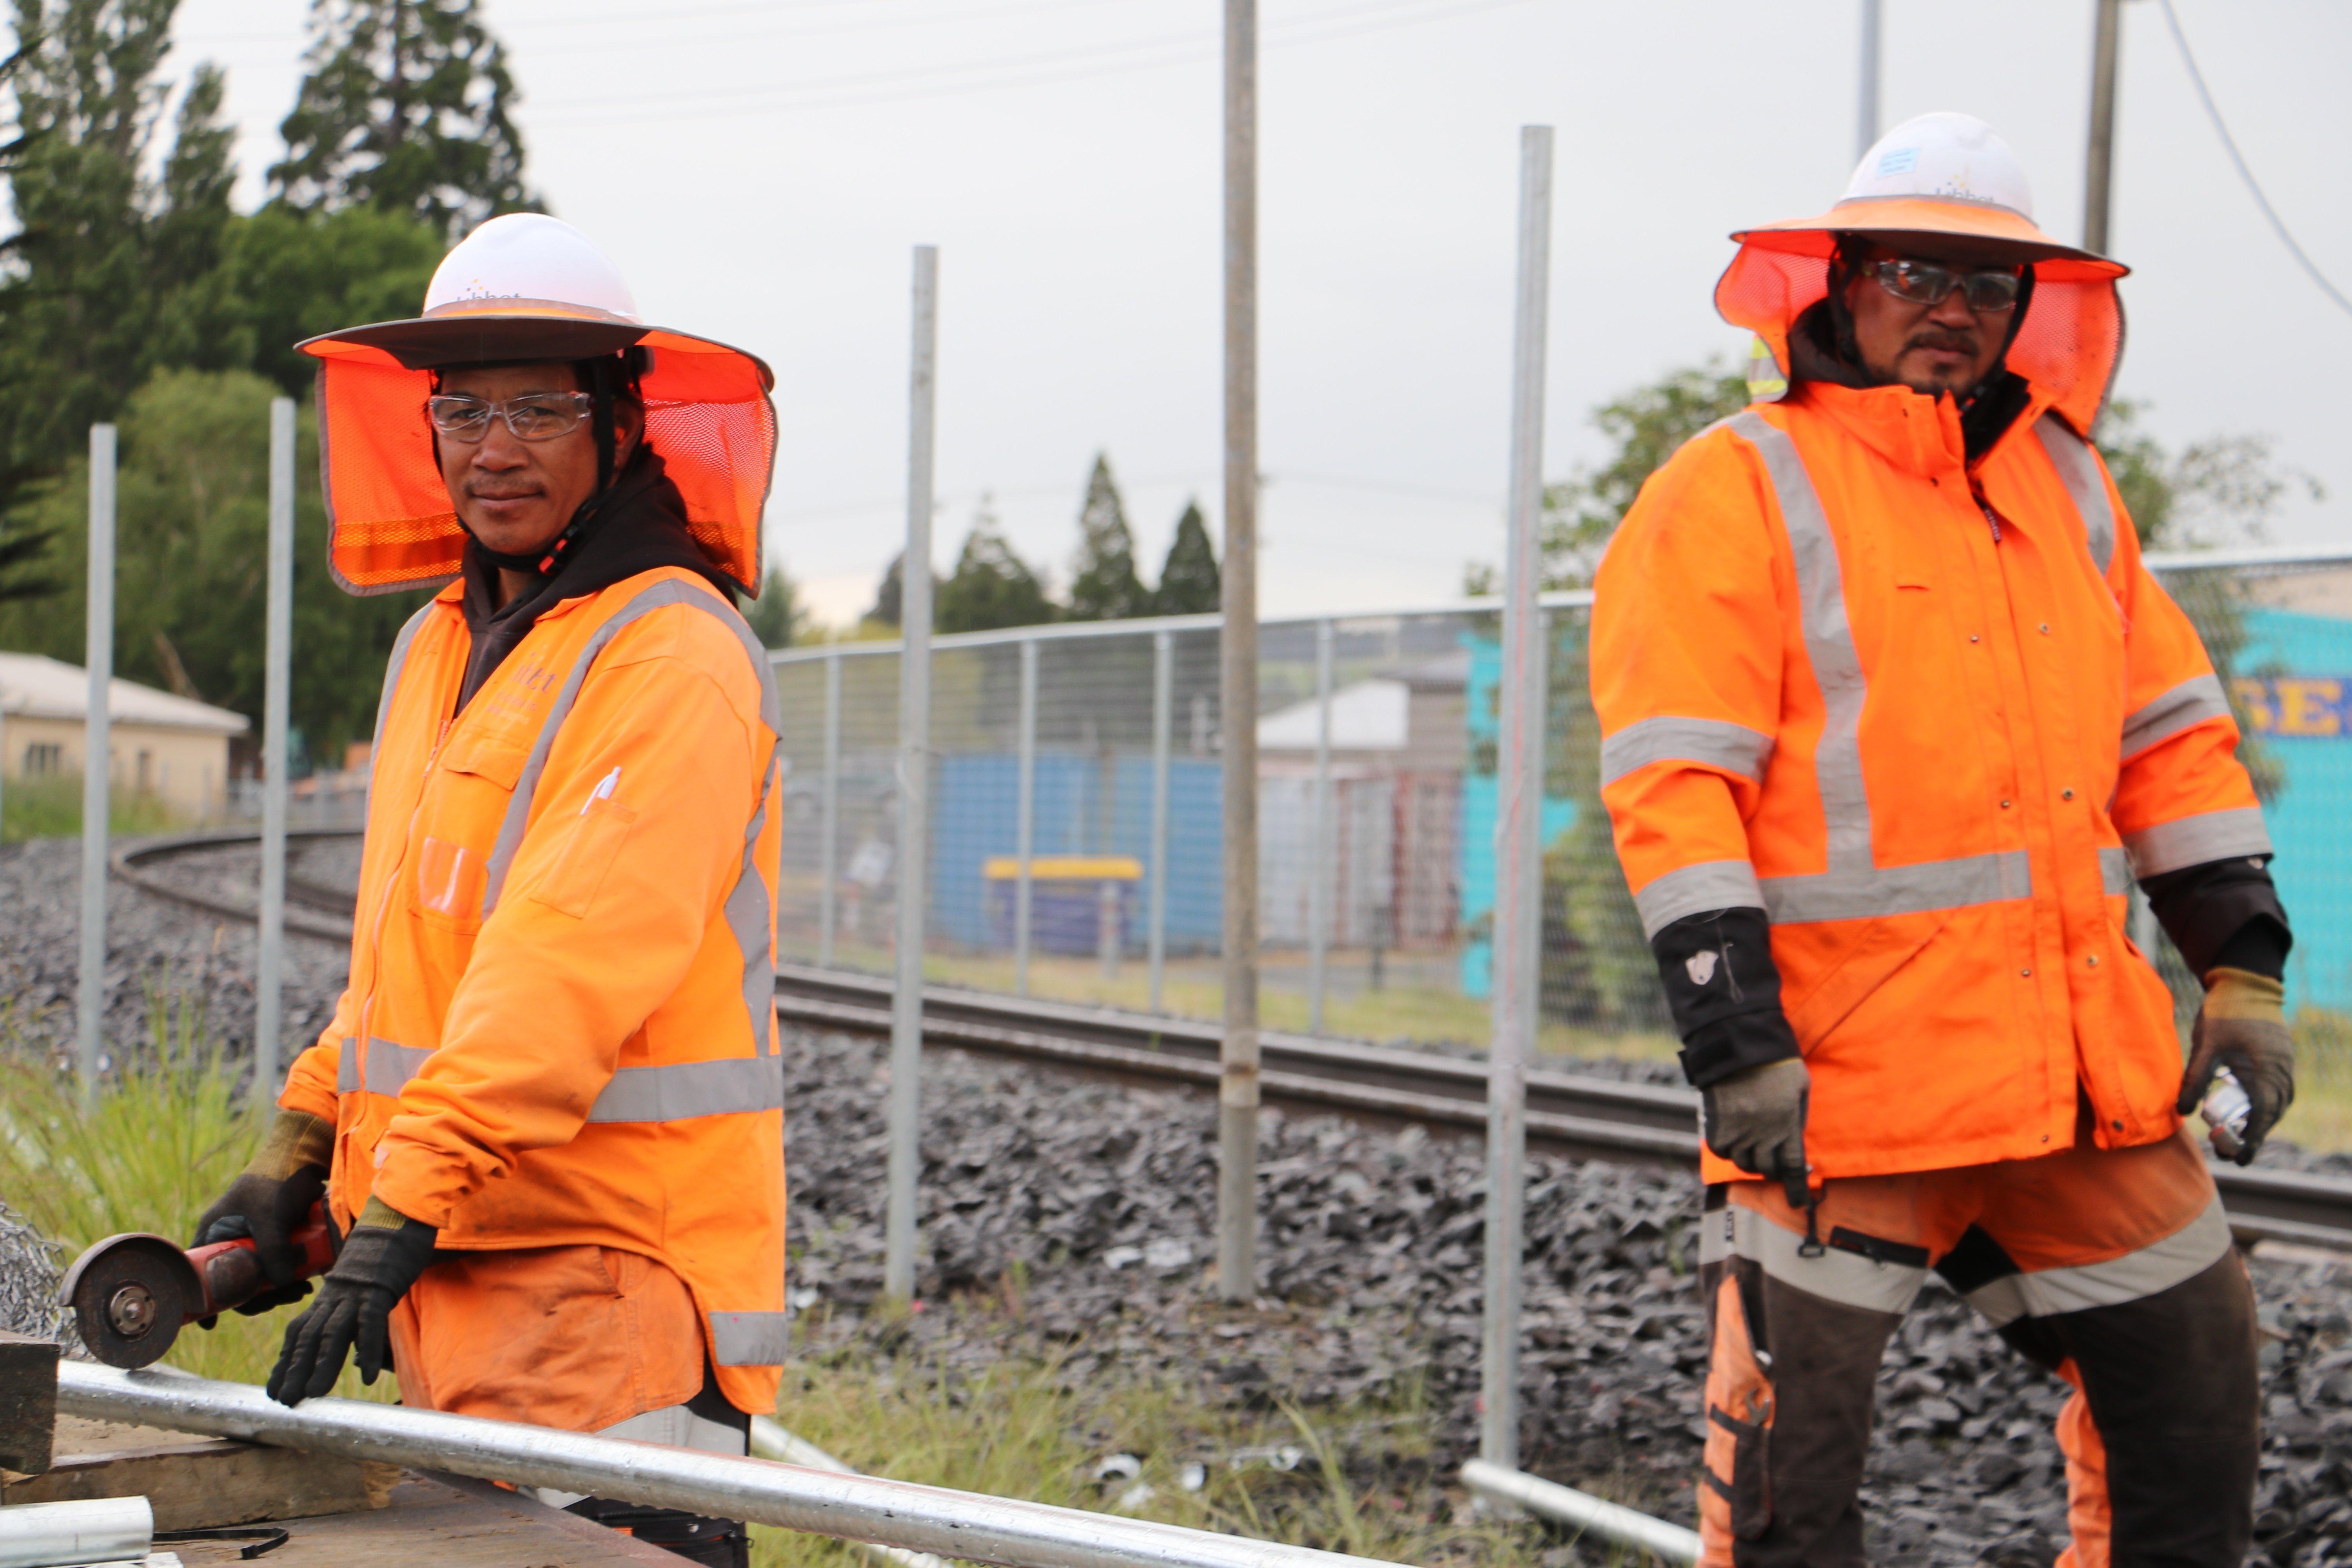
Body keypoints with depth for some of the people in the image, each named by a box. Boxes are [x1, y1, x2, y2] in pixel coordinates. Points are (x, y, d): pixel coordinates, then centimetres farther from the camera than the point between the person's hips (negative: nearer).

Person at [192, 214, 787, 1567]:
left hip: (616, 1265, -8)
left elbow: (569, 963, -22)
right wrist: (306, 1151, 14)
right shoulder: (437, 647, 18)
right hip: (451, 1269, 8)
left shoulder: (676, 659, -12)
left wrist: (408, 1208, -27)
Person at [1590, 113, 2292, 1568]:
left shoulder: (2065, 489, 15)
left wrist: (2243, 971, 10)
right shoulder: (1735, 495, -5)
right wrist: (1737, 1042, -18)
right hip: (1842, 1069, -6)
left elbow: (2172, 734, 18)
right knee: (1792, 1433, -2)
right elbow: (1673, 788, -11)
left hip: (2092, 1063, 6)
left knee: (2193, 1375, 12)